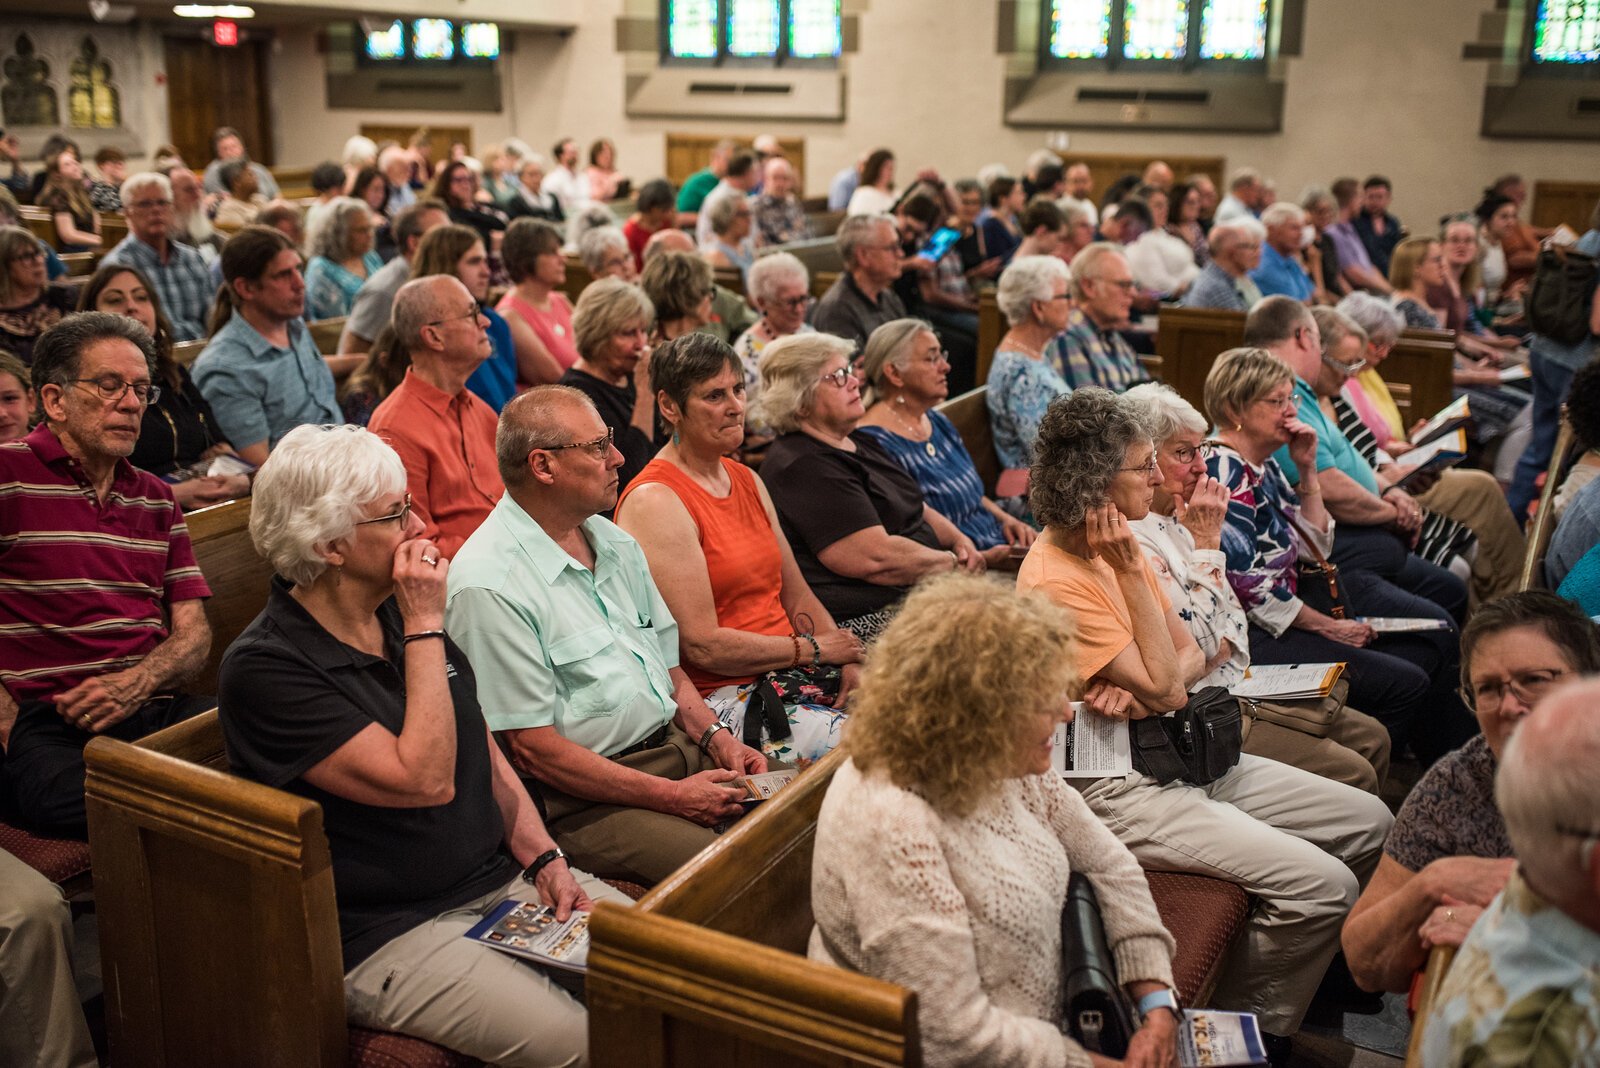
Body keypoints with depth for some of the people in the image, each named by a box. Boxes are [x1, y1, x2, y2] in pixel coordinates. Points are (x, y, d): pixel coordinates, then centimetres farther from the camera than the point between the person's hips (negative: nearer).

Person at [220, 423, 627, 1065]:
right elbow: (425, 780, -24)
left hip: (503, 880, 7)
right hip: (389, 934, -7)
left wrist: (544, 861, 2)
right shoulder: (264, 669, -16)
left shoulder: (403, 614, 8)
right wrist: (425, 629, -19)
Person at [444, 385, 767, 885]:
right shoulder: (489, 586, -15)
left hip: (677, 747, 8)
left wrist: (716, 737, 2)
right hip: (585, 798, -8)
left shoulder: (616, 542, 13)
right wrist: (672, 796, -17)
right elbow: (532, 747, -16)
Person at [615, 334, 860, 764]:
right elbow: (703, 645, -16)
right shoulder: (655, 502, -12)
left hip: (789, 672, 9)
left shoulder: (747, 480, 16)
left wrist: (849, 660, -3)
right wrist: (814, 649, -8)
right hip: (722, 694, -8)